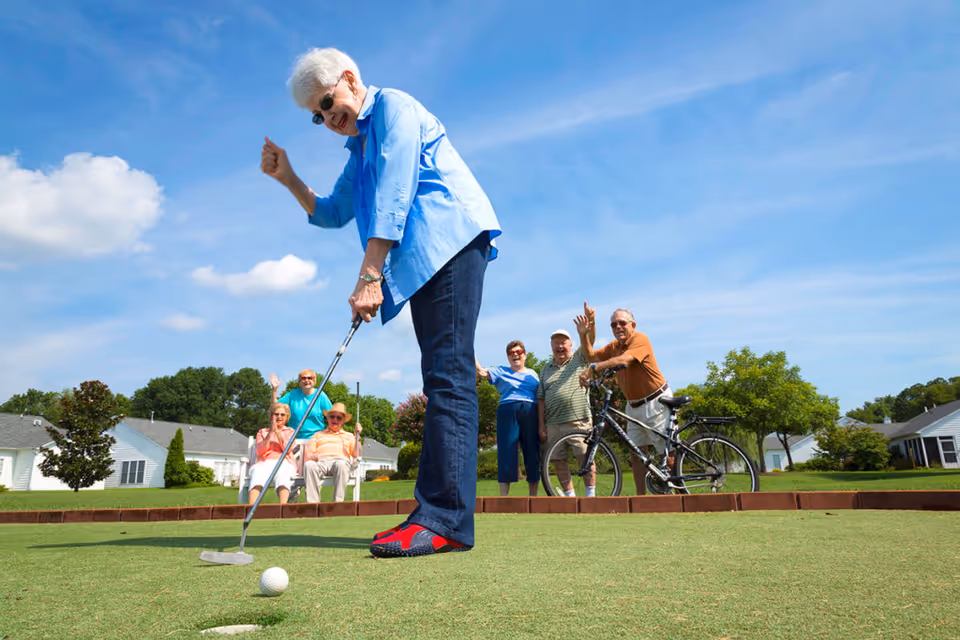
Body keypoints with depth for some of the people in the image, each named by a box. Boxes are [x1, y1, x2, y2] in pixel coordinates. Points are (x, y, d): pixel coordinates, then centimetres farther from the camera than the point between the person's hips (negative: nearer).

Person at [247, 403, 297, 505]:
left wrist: (277, 432, -2)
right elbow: (260, 451, 7)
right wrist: (270, 433, -3)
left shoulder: (290, 432, 25)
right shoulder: (262, 432, 26)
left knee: (282, 473, -39)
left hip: (284, 462, -1)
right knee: (258, 473, -38)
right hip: (264, 462, 1)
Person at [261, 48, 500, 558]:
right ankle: (437, 513, 8)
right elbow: (332, 214, 35)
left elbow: (393, 194, -12)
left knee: (447, 373, -18)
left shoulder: (393, 107, 2)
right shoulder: (360, 148, 29)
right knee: (441, 377, 4)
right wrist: (287, 177, 22)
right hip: (422, 260, 10)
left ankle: (445, 519, -21)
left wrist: (370, 276, -18)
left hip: (451, 238, -10)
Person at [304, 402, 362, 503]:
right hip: (320, 462, 1)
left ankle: (338, 502, -42)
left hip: (340, 460, -1)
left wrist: (357, 436, 6)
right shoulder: (318, 434, 34)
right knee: (309, 465, -37)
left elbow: (356, 455, 16)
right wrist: (312, 456, -4)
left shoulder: (349, 436, 32)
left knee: (340, 464, -40)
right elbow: (307, 454, 20)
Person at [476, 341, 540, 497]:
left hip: (531, 414, 2)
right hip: (507, 412, -2)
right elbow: (481, 371, 0)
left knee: (533, 454, 1)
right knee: (506, 454, -6)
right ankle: (503, 497, -3)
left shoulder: (533, 374, 20)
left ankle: (533, 496, 9)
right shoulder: (500, 372, 14)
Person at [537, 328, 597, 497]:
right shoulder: (546, 369, 15)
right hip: (553, 424, 4)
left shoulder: (579, 358, 9)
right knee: (558, 461, 3)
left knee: (585, 457, -6)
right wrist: (541, 425, 6)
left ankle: (591, 494, 4)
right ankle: (570, 496, 12)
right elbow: (541, 399, 12)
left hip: (578, 421, -3)